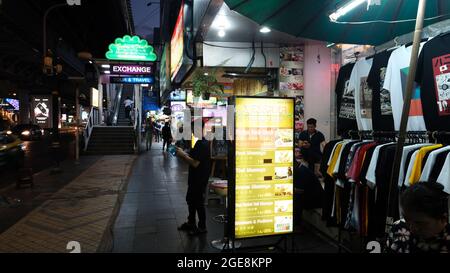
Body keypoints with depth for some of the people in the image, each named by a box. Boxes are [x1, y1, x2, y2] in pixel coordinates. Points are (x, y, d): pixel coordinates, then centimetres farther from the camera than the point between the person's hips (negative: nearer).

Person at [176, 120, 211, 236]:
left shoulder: (203, 144, -23)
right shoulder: (200, 143, 9)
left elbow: (195, 163, -27)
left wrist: (183, 155, -17)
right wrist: (183, 153, 3)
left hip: (200, 179, -10)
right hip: (194, 178, 10)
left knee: (198, 202, 3)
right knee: (190, 199, 21)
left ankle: (202, 227, 18)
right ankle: (191, 223, 37)